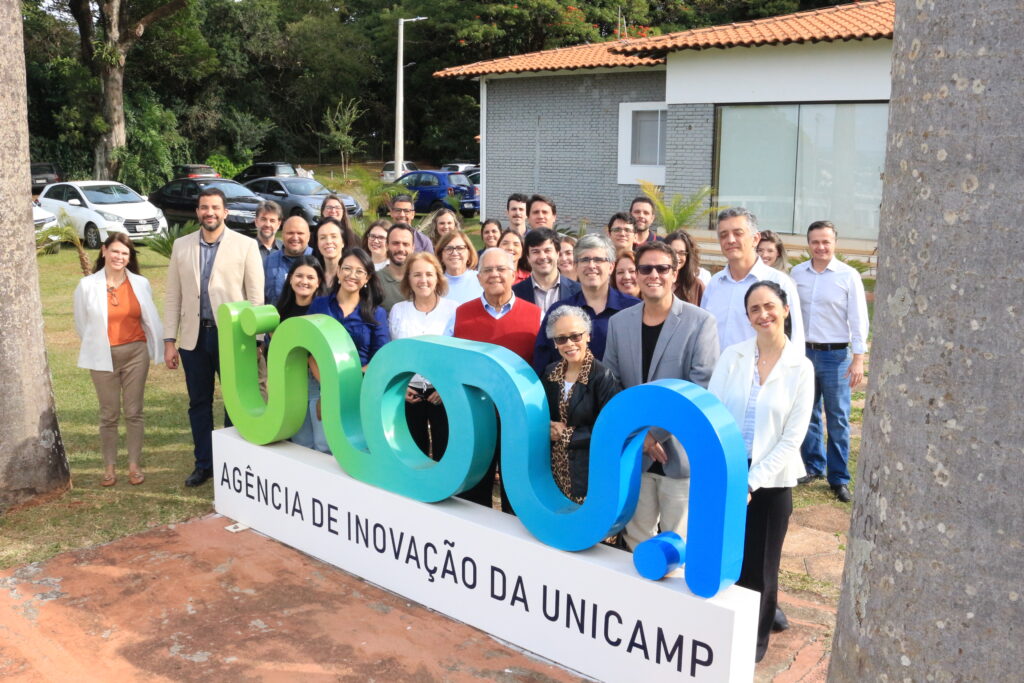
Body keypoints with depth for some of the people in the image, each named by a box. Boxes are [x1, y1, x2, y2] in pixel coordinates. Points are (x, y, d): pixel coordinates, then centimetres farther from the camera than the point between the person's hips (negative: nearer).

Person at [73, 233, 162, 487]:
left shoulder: (140, 283, -1)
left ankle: (135, 465, 15)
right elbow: (82, 324, 6)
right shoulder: (87, 285, -5)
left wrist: (161, 347, 5)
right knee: (109, 414, 7)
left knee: (134, 412, 6)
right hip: (103, 356, -1)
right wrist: (99, 345, 12)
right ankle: (109, 467, 16)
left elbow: (150, 319, 7)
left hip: (136, 353, 1)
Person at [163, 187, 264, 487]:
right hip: (193, 336, 3)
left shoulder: (246, 245, -4)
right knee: (199, 403, 13)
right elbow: (173, 296, 8)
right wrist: (169, 340, 4)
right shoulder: (181, 246, 7)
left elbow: (256, 297, -4)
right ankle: (204, 463, 26)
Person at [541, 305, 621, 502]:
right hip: (556, 468, 5)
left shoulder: (603, 376, -14)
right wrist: (550, 430, -6)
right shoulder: (550, 373, 6)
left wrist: (567, 434, -11)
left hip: (589, 471, -5)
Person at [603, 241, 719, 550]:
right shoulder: (619, 322, 7)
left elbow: (701, 389, -11)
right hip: (633, 451, 4)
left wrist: (656, 431, -14)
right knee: (636, 539, 13)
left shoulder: (700, 322, -5)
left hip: (681, 452, -4)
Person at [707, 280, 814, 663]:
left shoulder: (801, 368, -4)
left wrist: (752, 483, -13)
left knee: (758, 565, 10)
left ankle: (756, 636, 33)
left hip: (770, 481, -1)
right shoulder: (731, 356, 0)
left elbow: (792, 438, -6)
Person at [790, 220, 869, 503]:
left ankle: (839, 478, 10)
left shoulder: (849, 276, -5)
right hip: (803, 352, 3)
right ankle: (813, 466, 28)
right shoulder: (797, 273, 5)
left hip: (835, 355, -3)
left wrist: (858, 359, -8)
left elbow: (858, 320, -4)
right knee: (807, 415, 12)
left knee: (838, 419, 1)